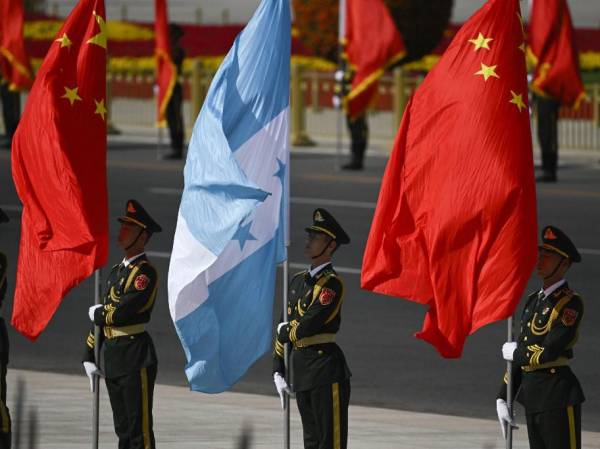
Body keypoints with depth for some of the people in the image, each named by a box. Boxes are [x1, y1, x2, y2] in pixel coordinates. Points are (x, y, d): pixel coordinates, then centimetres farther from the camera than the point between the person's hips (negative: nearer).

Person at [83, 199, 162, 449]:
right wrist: (90, 357, 14)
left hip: (135, 358, -9)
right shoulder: (117, 271, 15)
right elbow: (100, 317, 18)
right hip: (111, 360, 9)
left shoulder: (145, 273, -12)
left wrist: (97, 313, -2)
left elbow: (122, 313, -22)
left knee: (140, 429, -6)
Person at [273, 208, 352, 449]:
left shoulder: (331, 283, -12)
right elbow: (285, 328, 19)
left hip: (326, 368, -9)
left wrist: (286, 331, 3)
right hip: (303, 373, 9)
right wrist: (278, 371, 14)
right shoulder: (299, 281, 15)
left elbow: (306, 327, -19)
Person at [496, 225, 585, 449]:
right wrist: (503, 398, 12)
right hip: (532, 396, 9)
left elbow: (549, 351, -21)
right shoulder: (534, 300, 15)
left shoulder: (570, 303, -11)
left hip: (558, 396, -9)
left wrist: (515, 352, -3)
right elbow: (520, 356, 17)